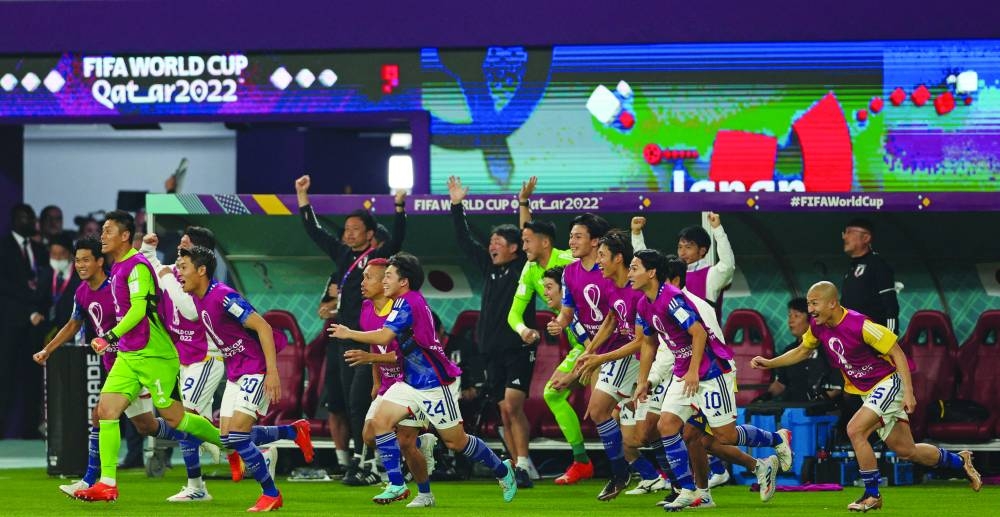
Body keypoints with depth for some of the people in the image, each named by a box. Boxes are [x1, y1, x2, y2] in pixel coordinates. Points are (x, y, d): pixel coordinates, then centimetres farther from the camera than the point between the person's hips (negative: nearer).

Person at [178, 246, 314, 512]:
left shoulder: (224, 297, -22)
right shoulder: (199, 299, 4)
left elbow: (263, 328, -24)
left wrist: (272, 372, -27)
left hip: (256, 371, -9)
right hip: (235, 374, 9)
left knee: (237, 436, -15)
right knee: (228, 437, 8)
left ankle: (271, 495, 0)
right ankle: (294, 431, 26)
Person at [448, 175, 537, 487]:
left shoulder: (524, 267, -2)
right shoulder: (489, 267, 14)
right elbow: (464, 241, 19)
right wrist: (457, 205, 16)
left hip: (518, 349, -7)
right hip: (492, 351, 7)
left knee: (512, 406, -19)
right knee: (506, 413, 5)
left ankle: (523, 464, -20)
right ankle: (521, 468, 8)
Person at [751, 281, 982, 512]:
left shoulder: (859, 325, -26)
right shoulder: (818, 326, -4)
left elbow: (897, 352, -21)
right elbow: (802, 351, 16)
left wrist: (908, 393, -25)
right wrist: (769, 363, 4)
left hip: (889, 383, -8)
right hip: (869, 392, 8)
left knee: (855, 430, -22)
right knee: (906, 451, 11)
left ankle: (872, 495, -9)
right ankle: (960, 461, 34)